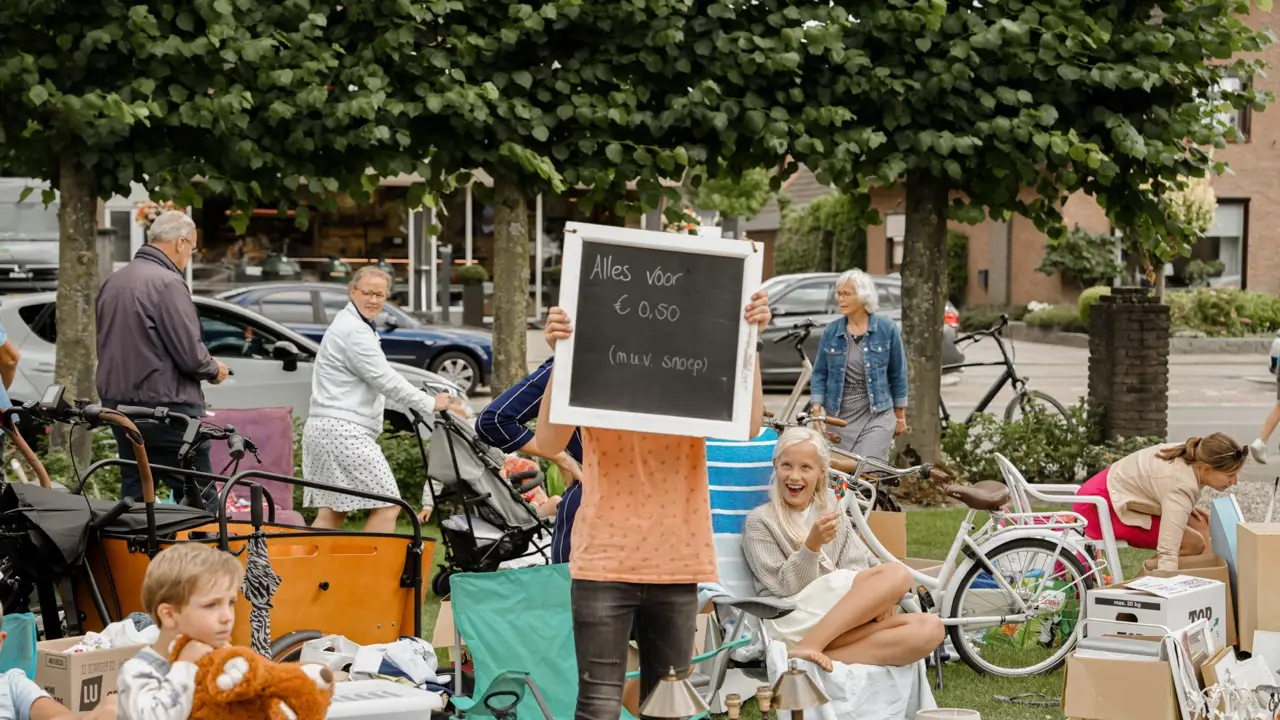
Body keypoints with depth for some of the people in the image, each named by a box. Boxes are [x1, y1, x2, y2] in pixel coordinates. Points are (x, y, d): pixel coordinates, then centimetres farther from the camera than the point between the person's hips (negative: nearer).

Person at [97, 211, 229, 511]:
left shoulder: (113, 282, 12)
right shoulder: (168, 283, -15)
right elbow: (190, 354, -18)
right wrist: (214, 370, 3)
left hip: (117, 401, 9)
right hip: (166, 407, -9)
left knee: (133, 495, 12)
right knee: (201, 501, -4)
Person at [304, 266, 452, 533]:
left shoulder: (354, 326, 22)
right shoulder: (354, 331, -13)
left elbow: (377, 378, 27)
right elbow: (385, 380, -15)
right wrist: (430, 404, -7)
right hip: (344, 431, -11)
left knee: (332, 511, 11)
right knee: (387, 505, -8)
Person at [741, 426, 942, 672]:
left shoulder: (830, 508, 19)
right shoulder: (760, 521, 3)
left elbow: (859, 564, 10)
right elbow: (784, 587, -5)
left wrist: (881, 597, -12)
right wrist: (812, 545, -20)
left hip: (842, 620, 6)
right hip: (791, 623, -6)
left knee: (929, 629, -22)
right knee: (896, 574, -24)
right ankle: (806, 648, -34)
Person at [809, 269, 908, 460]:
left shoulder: (886, 329, -3)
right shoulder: (831, 332, 3)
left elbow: (898, 373, 4)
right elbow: (820, 373, 7)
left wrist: (900, 416, 8)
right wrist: (816, 409, -5)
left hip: (877, 417, -3)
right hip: (839, 417, 3)